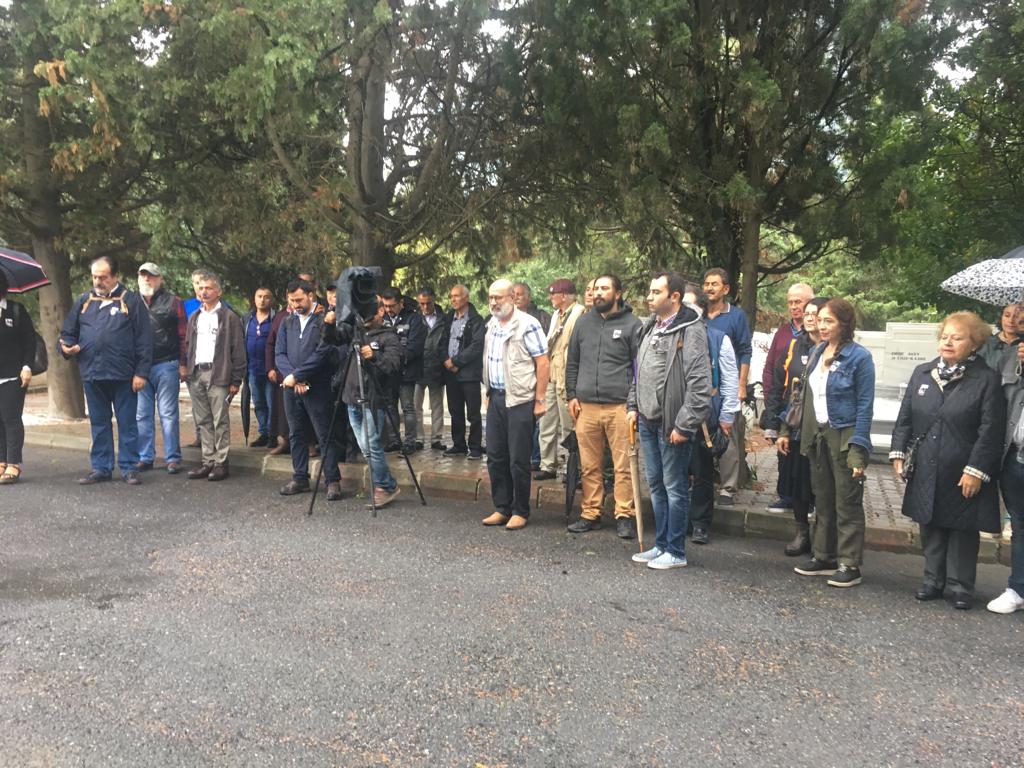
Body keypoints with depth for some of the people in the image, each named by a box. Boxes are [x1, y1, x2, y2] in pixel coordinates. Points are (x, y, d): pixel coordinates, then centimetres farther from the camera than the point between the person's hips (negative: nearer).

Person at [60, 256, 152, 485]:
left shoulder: (131, 300, 0)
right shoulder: (84, 301, 12)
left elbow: (144, 339, -5)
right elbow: (68, 332, 17)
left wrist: (141, 372, -10)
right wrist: (67, 346, -6)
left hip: (123, 375, -4)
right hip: (92, 374, 4)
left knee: (127, 423, 3)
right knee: (99, 424, 12)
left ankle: (129, 467, 12)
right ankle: (101, 468, 21)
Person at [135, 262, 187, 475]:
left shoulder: (172, 302, 4)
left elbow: (182, 335, 1)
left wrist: (182, 363, -5)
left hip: (166, 365, -4)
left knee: (168, 414, 0)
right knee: (142, 415, 8)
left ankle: (173, 458, 6)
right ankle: (145, 457, 18)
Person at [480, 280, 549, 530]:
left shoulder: (527, 324, -11)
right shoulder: (492, 325, 12)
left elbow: (542, 363, -12)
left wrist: (539, 400, -13)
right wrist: (489, 394, 14)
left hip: (520, 400, -7)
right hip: (496, 398, 7)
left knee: (518, 460, 0)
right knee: (495, 457, 11)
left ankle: (521, 512, 14)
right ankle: (502, 508, 23)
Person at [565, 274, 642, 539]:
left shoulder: (631, 324, 2)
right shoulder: (583, 323, 15)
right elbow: (572, 362, 18)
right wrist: (572, 395, 10)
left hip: (619, 405, -4)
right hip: (585, 405, 4)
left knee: (623, 465, -2)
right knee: (589, 465, 9)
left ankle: (625, 516, 7)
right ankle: (590, 514, 18)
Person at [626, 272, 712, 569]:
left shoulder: (691, 331, -14)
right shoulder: (650, 328, 13)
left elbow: (699, 384, -19)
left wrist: (684, 424, -19)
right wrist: (633, 406, 15)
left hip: (672, 424, -8)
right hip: (647, 421, 8)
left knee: (675, 487, 2)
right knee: (656, 485, 16)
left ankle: (676, 552, 13)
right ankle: (661, 544, 28)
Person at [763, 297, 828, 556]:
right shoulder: (794, 347, 7)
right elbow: (775, 387, 7)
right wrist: (772, 425, 2)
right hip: (793, 427, 3)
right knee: (795, 479, 9)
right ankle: (802, 533, 24)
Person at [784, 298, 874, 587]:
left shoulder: (859, 357, -11)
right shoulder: (817, 353, 8)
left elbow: (865, 406, -12)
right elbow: (806, 395, 14)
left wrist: (858, 449, -17)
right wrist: (786, 429, 11)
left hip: (845, 437, -6)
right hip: (817, 435, 6)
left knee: (847, 504, 2)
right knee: (822, 501, 13)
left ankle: (850, 565, 11)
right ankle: (824, 557, 24)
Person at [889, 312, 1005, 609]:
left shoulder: (987, 379, -7)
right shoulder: (922, 373, 7)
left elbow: (991, 430, -10)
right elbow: (905, 418, 10)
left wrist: (976, 470, -14)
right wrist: (899, 453, 3)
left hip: (963, 475, -4)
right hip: (926, 472, 4)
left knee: (962, 530, 8)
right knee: (930, 528, 13)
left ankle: (960, 587, 21)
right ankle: (933, 580, 27)